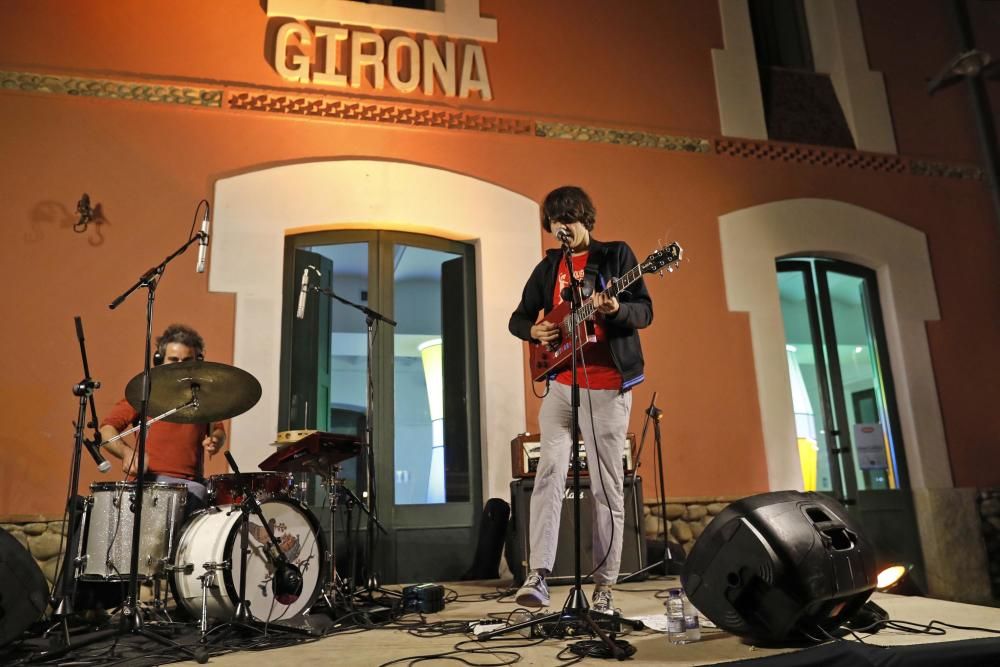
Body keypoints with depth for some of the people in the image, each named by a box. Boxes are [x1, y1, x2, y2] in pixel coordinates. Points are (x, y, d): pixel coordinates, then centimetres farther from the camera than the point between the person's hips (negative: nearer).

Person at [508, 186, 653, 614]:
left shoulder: (616, 254, 5)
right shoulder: (547, 268, 15)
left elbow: (644, 311, -2)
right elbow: (518, 318, 18)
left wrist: (615, 310, -23)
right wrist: (534, 330, -5)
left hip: (608, 385, -3)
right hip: (560, 383, 3)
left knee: (607, 485, 0)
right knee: (549, 472, -8)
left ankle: (604, 585, 8)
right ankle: (538, 575, -8)